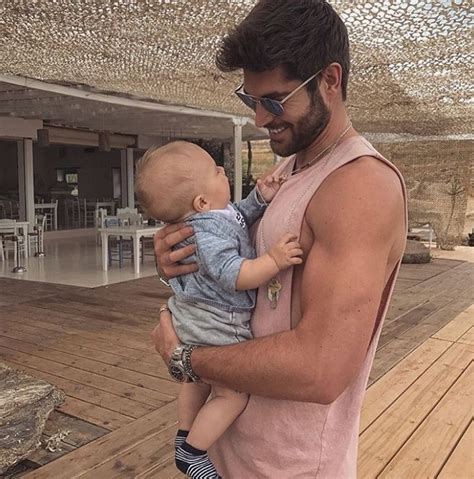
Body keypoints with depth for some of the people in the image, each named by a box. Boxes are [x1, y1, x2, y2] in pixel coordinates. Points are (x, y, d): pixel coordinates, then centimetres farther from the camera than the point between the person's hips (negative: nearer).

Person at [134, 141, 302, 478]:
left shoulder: (218, 214, 0)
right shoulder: (208, 233, -30)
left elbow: (241, 216, 17)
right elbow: (233, 275, -35)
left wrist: (261, 197, 2)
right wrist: (274, 260, -39)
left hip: (197, 321, 11)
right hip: (213, 330, -11)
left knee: (198, 380, 29)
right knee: (233, 394, 1)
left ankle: (184, 437, 48)